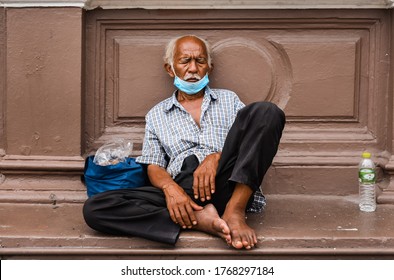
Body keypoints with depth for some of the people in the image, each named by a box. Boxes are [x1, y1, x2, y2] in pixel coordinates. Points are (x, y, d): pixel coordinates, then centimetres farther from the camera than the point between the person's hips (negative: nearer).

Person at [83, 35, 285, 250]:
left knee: (266, 111, -21)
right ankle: (200, 219, -32)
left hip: (227, 186, 0)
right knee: (94, 209, -23)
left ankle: (234, 212, -29)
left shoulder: (228, 99, 24)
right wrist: (169, 187, -13)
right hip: (182, 193, 0)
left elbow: (250, 142, 10)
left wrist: (216, 157, -11)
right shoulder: (156, 115, 23)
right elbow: (153, 166, 12)